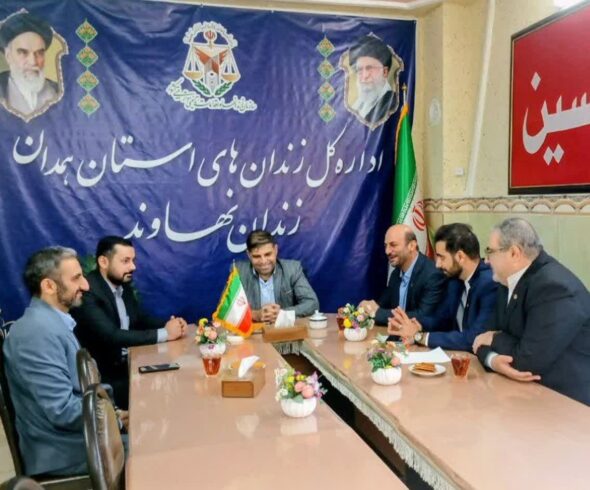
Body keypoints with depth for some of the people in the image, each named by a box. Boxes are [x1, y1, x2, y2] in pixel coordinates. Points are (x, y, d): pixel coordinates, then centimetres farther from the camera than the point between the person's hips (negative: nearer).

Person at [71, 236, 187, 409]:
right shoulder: (87, 292, -21)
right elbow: (111, 336, -29)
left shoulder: (123, 285, 6)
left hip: (128, 361, 8)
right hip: (103, 374, -7)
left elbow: (140, 318, 13)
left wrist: (169, 324, -9)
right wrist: (163, 333, -24)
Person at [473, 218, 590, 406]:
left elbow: (529, 361, -26)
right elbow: (489, 336, 4)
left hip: (567, 400, -8)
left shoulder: (555, 287, -23)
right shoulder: (512, 281, 4)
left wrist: (494, 340, -8)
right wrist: (492, 359, -18)